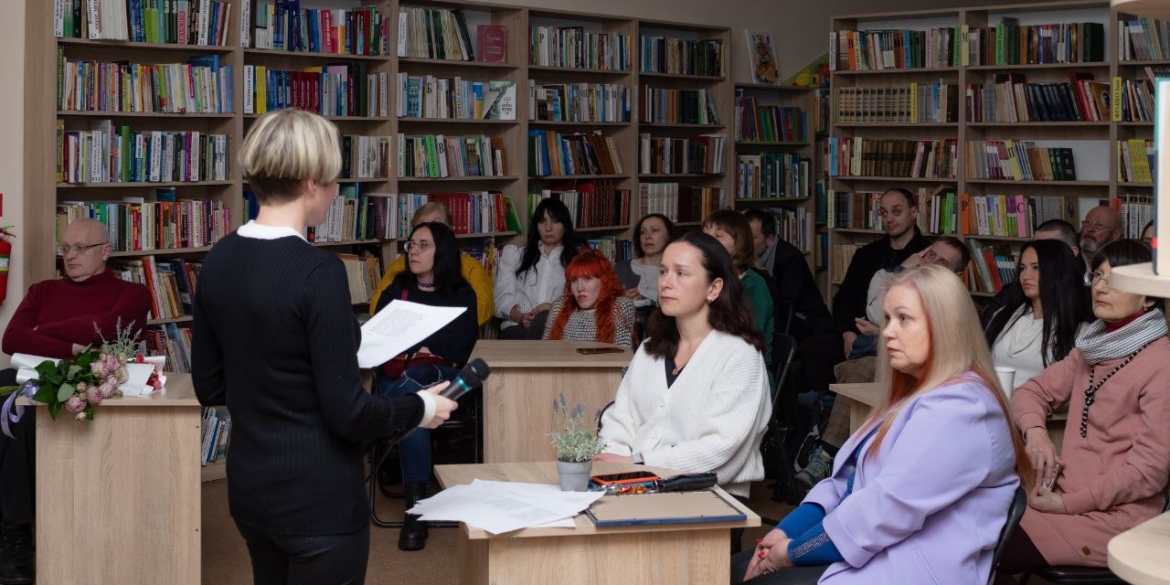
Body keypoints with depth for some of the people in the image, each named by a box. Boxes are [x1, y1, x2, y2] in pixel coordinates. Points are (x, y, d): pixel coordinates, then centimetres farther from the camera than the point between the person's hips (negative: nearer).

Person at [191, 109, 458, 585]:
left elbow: (210, 387, 10)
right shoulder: (317, 271, -21)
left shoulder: (218, 261, 1)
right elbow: (346, 413, -20)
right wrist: (421, 409, -4)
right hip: (316, 497, -7)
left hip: (248, 486, 7)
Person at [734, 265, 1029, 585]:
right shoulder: (917, 394, 18)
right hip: (875, 553, 10)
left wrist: (795, 551, -13)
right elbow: (851, 477, 16)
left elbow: (888, 508, -23)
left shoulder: (958, 408, -17)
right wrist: (786, 530, 1)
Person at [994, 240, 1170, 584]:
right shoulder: (1092, 348, 13)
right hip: (1065, 492, 7)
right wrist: (1035, 431, -7)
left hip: (1114, 515, -7)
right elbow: (1034, 390, 16)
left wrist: (1069, 504, -15)